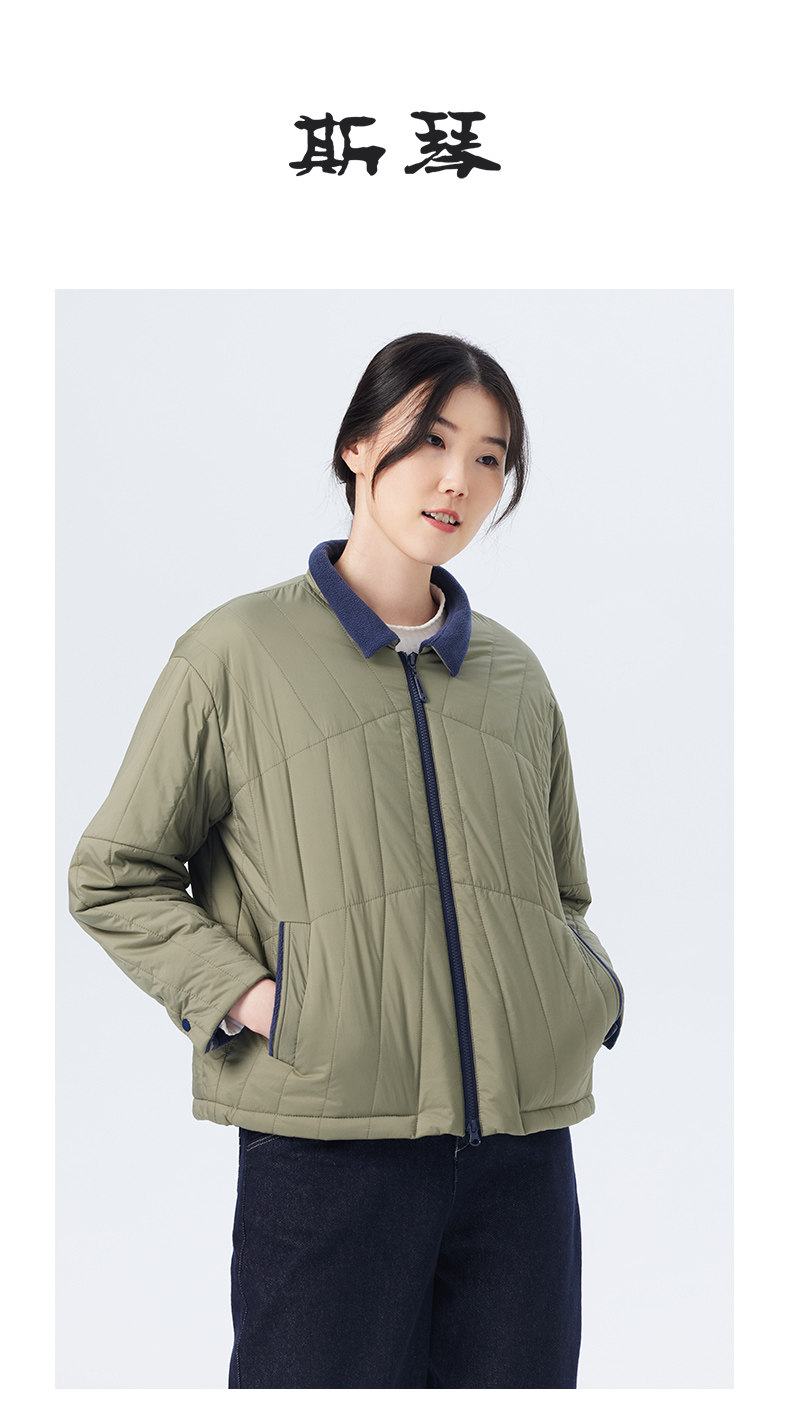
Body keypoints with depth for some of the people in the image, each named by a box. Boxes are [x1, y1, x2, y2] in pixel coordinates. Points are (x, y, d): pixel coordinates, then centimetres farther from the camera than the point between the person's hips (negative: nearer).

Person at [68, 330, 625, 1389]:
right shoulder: (240, 651, 1)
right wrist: (243, 996, -10)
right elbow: (112, 878, 3)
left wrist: (593, 995, 6)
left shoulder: (516, 675, 14)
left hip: (522, 1142, 4)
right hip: (329, 1143, -4)